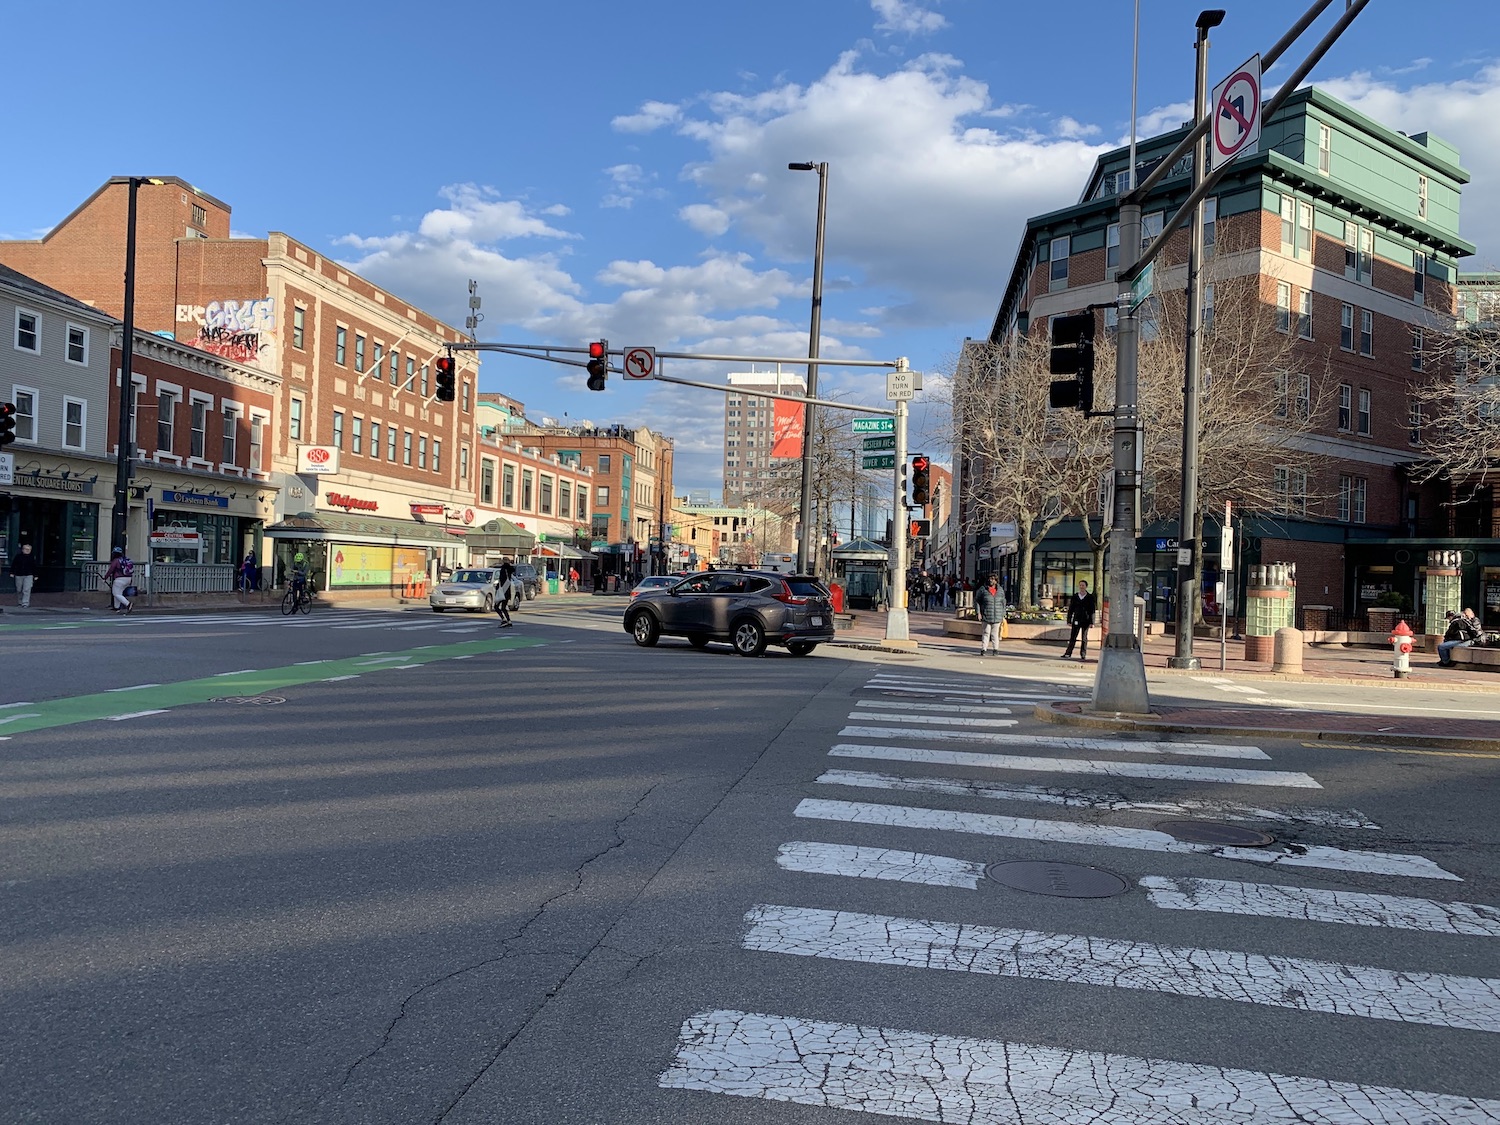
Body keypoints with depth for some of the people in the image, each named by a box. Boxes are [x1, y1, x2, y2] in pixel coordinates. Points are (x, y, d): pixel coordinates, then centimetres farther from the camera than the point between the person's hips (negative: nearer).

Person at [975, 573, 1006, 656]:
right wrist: (979, 613, -4)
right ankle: (984, 649, 1)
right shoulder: (983, 589, -1)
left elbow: (1003, 603, 14)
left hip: (997, 617, 2)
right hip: (986, 616, -2)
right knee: (986, 633, -2)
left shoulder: (1000, 590, 8)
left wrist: (1003, 616, 10)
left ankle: (995, 649, 14)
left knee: (995, 633, 7)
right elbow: (976, 601, 4)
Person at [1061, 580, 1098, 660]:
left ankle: (1083, 655, 12)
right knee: (1072, 637, -2)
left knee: (1084, 638, 5)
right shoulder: (1074, 597, 7)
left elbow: (1092, 610, 0)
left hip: (1086, 621, -1)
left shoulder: (1090, 597, 2)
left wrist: (1091, 622, -5)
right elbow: (1070, 609, 9)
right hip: (1076, 620, 1)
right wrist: (1069, 620, 4)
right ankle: (1068, 653, -1)